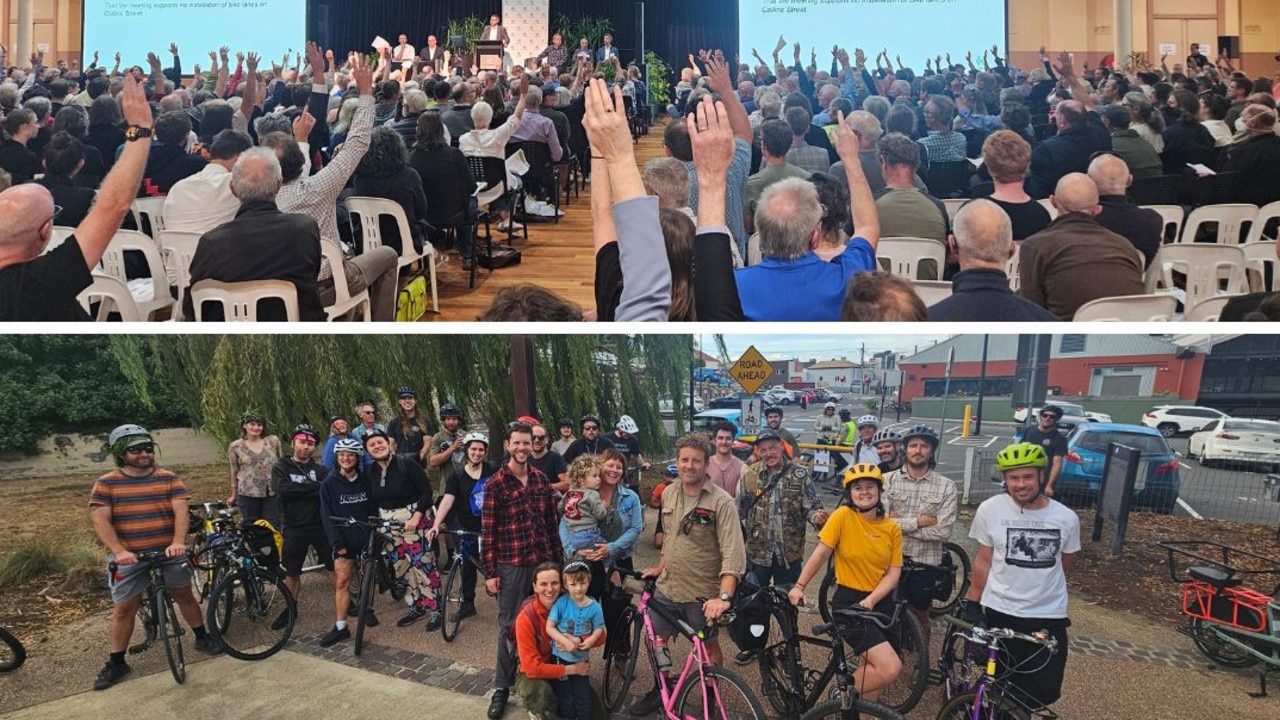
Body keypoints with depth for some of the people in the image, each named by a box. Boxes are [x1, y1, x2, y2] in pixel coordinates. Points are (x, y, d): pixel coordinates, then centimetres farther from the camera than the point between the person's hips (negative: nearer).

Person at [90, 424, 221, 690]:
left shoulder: (169, 479, 0)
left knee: (185, 597, 12)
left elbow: (181, 512, -9)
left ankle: (202, 638, 29)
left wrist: (178, 542, -26)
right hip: (129, 558, -1)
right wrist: (119, 551, -24)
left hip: (169, 553, 1)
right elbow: (101, 521, -11)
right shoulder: (106, 484, -3)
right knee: (123, 609, 6)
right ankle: (116, 663, 19)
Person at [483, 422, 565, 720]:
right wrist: (490, 572, -10)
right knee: (509, 625, 5)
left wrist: (559, 559, 10)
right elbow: (487, 531, -8)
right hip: (511, 566, -4)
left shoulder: (541, 479, 5)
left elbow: (552, 523, 10)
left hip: (543, 561, 4)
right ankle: (502, 688, 18)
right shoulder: (495, 484, -8)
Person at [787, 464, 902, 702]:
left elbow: (893, 574, -2)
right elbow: (821, 553, -7)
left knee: (871, 671, 11)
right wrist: (799, 586, -10)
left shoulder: (892, 528, 2)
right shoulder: (843, 516, -10)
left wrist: (869, 601, -15)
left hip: (880, 603, 5)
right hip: (848, 602, -5)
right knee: (890, 668, -18)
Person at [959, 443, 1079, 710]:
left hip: (1049, 616, 1)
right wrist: (972, 604, 1)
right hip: (1000, 612, -1)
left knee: (1046, 692, 4)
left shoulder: (1066, 518, -7)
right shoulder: (990, 509, -9)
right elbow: (983, 560, 0)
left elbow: (1065, 564, 10)